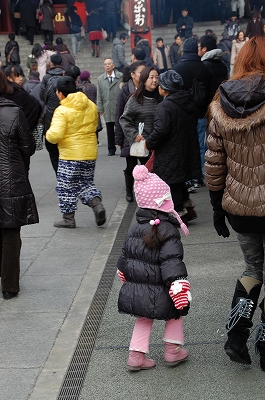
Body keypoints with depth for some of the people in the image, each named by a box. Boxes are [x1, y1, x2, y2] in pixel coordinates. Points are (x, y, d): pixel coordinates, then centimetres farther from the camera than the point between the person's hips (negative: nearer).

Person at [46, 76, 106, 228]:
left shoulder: (62, 110, -15)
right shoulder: (91, 106, 5)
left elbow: (55, 134, -23)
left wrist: (49, 134, -2)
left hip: (70, 154, -6)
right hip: (90, 153, 6)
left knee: (66, 187, 8)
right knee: (86, 183, 19)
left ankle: (68, 218, 13)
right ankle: (98, 204, -4)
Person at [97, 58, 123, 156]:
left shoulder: (121, 76, 0)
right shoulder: (100, 79, 11)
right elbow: (99, 96, 11)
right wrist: (100, 108, 6)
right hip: (108, 109, 3)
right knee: (110, 130, 7)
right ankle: (111, 148, 16)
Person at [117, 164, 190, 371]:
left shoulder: (134, 228, 7)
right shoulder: (168, 231, -16)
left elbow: (124, 257, 15)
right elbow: (172, 263, -24)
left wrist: (128, 280, 29)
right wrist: (180, 291, -24)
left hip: (132, 292, 6)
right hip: (157, 295, -6)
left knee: (143, 319, 22)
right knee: (176, 310, 18)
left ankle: (136, 355, 20)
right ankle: (173, 351, 24)